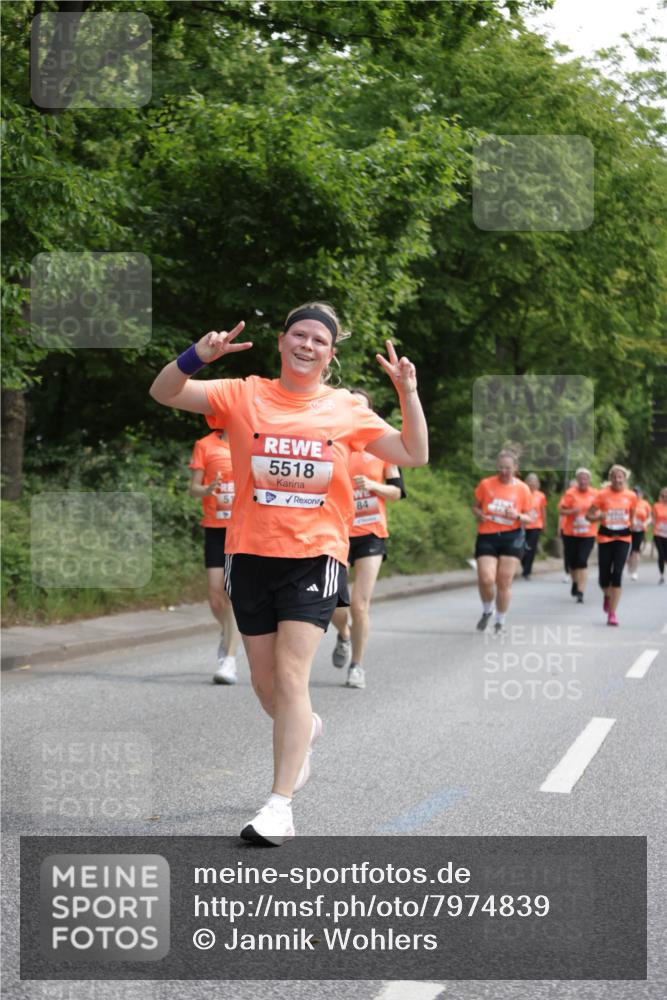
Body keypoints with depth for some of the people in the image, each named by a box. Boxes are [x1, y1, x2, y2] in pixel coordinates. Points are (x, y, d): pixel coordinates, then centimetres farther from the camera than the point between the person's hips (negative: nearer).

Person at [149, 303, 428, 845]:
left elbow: (414, 455, 5)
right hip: (251, 555, 2)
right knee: (266, 683, 12)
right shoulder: (244, 396, 1)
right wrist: (198, 355, -23)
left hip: (314, 556, -2)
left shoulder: (346, 409, 4)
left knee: (291, 675, -14)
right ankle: (305, 729, 47)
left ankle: (280, 805, -12)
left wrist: (408, 393, -7)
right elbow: (164, 392, -6)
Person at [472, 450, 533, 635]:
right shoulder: (486, 484, 1)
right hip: (487, 537, 0)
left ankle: (500, 622, 18)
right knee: (486, 579, -13)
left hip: (512, 538, 0)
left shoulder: (522, 489, 1)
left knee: (504, 583, 1)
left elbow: (530, 519, 5)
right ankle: (487, 611, 18)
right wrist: (479, 514, -10)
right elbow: (475, 506, 13)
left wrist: (518, 516, -16)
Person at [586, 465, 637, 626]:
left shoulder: (631, 496, 2)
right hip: (605, 537, 0)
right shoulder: (603, 495, -3)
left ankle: (612, 613, -8)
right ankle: (607, 596, 38)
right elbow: (589, 515, 0)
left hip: (623, 538, 0)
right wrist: (600, 516, -18)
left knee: (617, 574, -13)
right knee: (604, 576, 0)